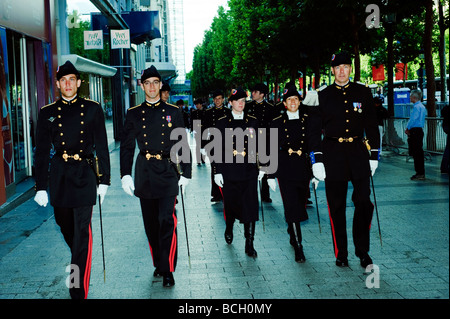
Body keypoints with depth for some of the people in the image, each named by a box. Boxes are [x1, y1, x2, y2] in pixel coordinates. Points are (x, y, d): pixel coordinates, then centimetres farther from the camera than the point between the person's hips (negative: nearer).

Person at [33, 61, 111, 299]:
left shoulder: (92, 109, 2)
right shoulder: (47, 113, 5)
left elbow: (101, 146, 4)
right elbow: (42, 152, 4)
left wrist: (104, 180, 0)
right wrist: (41, 187, 0)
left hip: (84, 174, -3)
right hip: (59, 176, 3)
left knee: (82, 231, -5)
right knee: (65, 227, 17)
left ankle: (79, 290, -1)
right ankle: (80, 261, 46)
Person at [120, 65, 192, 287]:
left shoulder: (173, 112, 4)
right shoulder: (133, 114, 6)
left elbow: (183, 145, 6)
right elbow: (126, 146, 7)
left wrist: (185, 174, 1)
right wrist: (125, 175, -2)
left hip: (168, 172, -2)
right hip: (144, 174, 2)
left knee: (167, 221, -10)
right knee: (150, 223, 10)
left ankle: (168, 271, -2)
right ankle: (158, 263, 26)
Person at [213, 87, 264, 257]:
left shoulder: (252, 121, 8)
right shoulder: (222, 122, 3)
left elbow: (258, 146, 11)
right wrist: (217, 171, -3)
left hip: (249, 171, 1)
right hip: (229, 171, -1)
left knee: (250, 206, -4)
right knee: (231, 204, 10)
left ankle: (249, 244, 1)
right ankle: (229, 229, 40)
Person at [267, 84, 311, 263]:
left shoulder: (307, 120, 7)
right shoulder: (277, 123, 3)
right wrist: (271, 175, 1)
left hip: (304, 169, 2)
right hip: (285, 170, -2)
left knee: (300, 205, 12)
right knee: (292, 208, -8)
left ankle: (293, 234, 39)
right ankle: (298, 248, -5)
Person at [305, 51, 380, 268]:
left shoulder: (363, 93, 7)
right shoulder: (322, 96, 3)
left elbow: (371, 126, 10)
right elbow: (313, 130, 3)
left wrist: (374, 156, 6)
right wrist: (316, 160, -5)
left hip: (358, 152, 1)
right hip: (332, 154, -1)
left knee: (364, 202, -4)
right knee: (336, 207, 3)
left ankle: (362, 251, 12)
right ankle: (341, 254, 15)